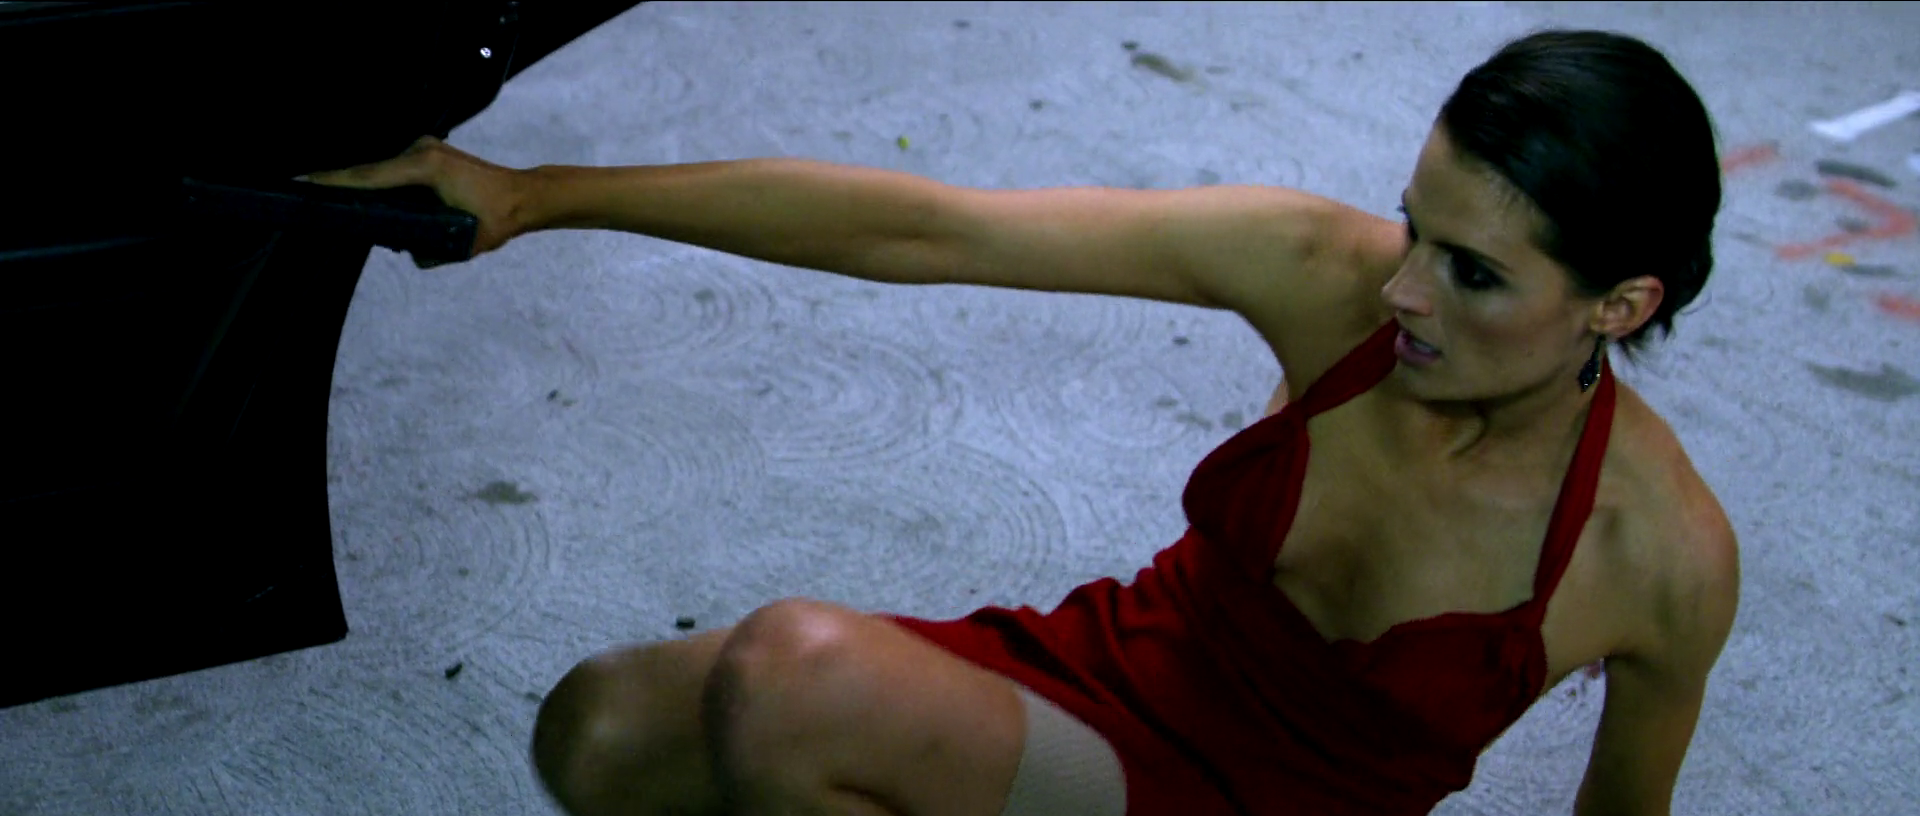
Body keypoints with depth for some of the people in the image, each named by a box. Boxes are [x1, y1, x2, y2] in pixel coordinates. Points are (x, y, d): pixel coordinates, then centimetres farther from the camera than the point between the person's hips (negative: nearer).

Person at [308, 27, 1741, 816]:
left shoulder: (1666, 555, -21)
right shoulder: (1327, 275, -17)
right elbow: (922, 229, -19)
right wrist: (533, 196, -19)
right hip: (1110, 676, 4)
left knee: (788, 676, -31)